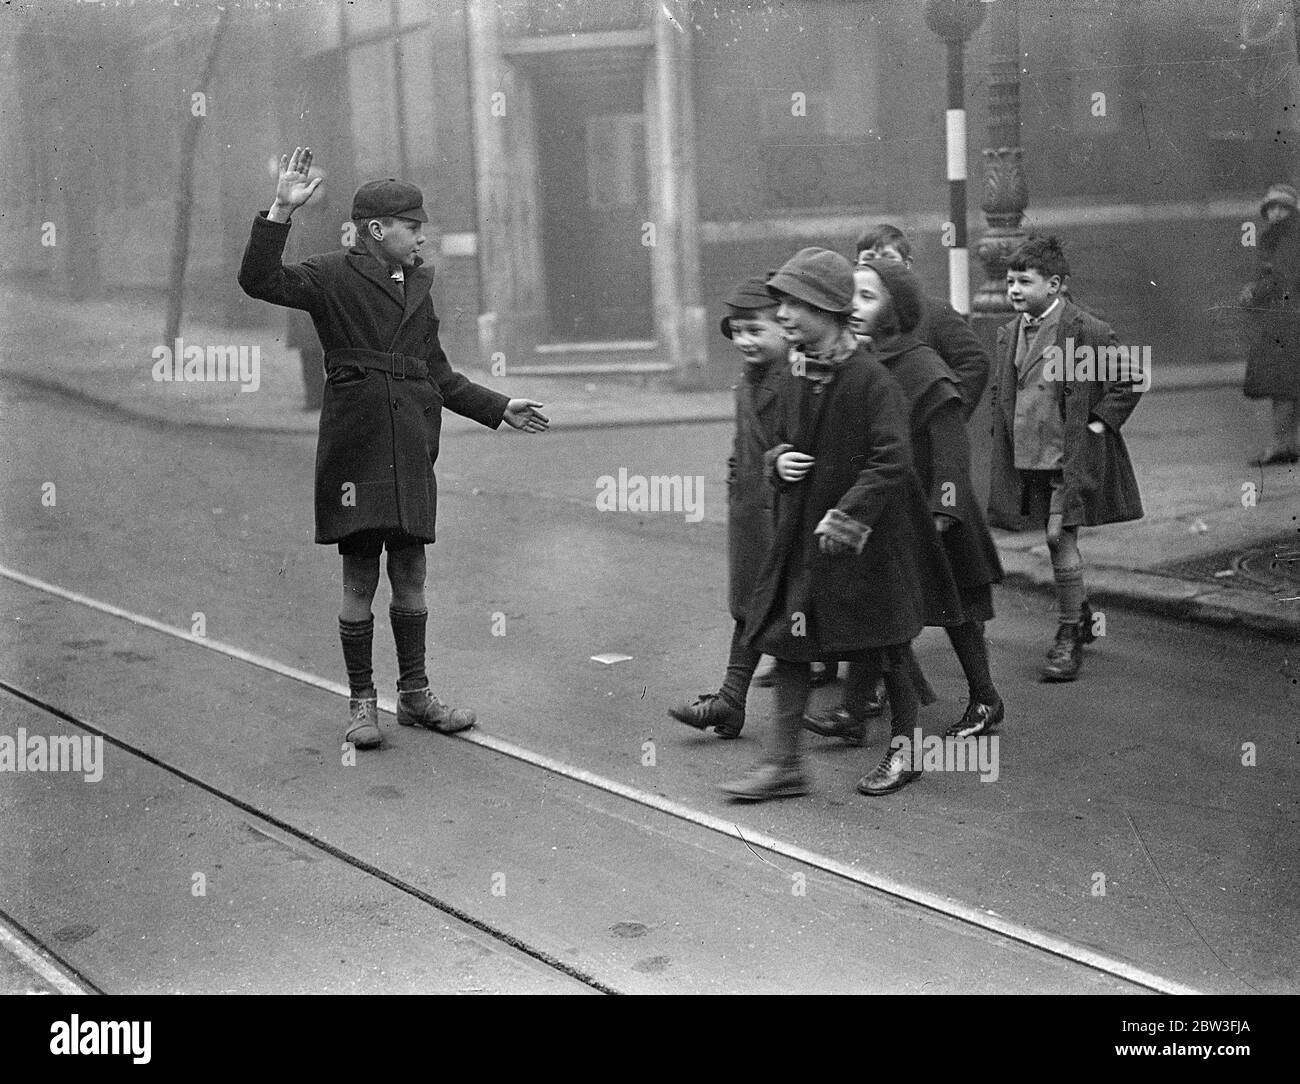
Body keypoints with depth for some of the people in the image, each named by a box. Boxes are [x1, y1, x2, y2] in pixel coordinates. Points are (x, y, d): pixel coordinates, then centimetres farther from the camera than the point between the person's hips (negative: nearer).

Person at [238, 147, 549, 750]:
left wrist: (498, 409, 24)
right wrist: (281, 213, -22)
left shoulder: (417, 285, 18)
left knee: (410, 572, 10)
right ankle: (361, 703, 10)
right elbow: (259, 281, -15)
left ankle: (415, 695, 20)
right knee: (360, 576, -1)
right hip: (356, 445, -6)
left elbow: (437, 373, 25)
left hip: (412, 448, 6)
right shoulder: (334, 277, -1)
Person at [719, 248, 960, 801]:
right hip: (800, 533, 7)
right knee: (786, 637, 3)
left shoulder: (870, 378, -18)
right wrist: (779, 461, -2)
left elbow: (890, 462, -21)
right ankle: (784, 763, 8)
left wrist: (847, 518, -23)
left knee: (886, 649, 8)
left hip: (866, 537, -7)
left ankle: (904, 751, 26)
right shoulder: (800, 375, 6)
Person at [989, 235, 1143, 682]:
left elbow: (1129, 381, -8)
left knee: (1061, 540, -9)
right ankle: (1082, 617, 33)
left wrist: (1098, 423, -10)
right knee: (1058, 544, 14)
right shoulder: (1009, 332, 8)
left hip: (1071, 456, -6)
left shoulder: (1087, 330, -12)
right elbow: (999, 388, 23)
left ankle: (1068, 638, 2)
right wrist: (1003, 428, 12)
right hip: (1027, 457, 6)